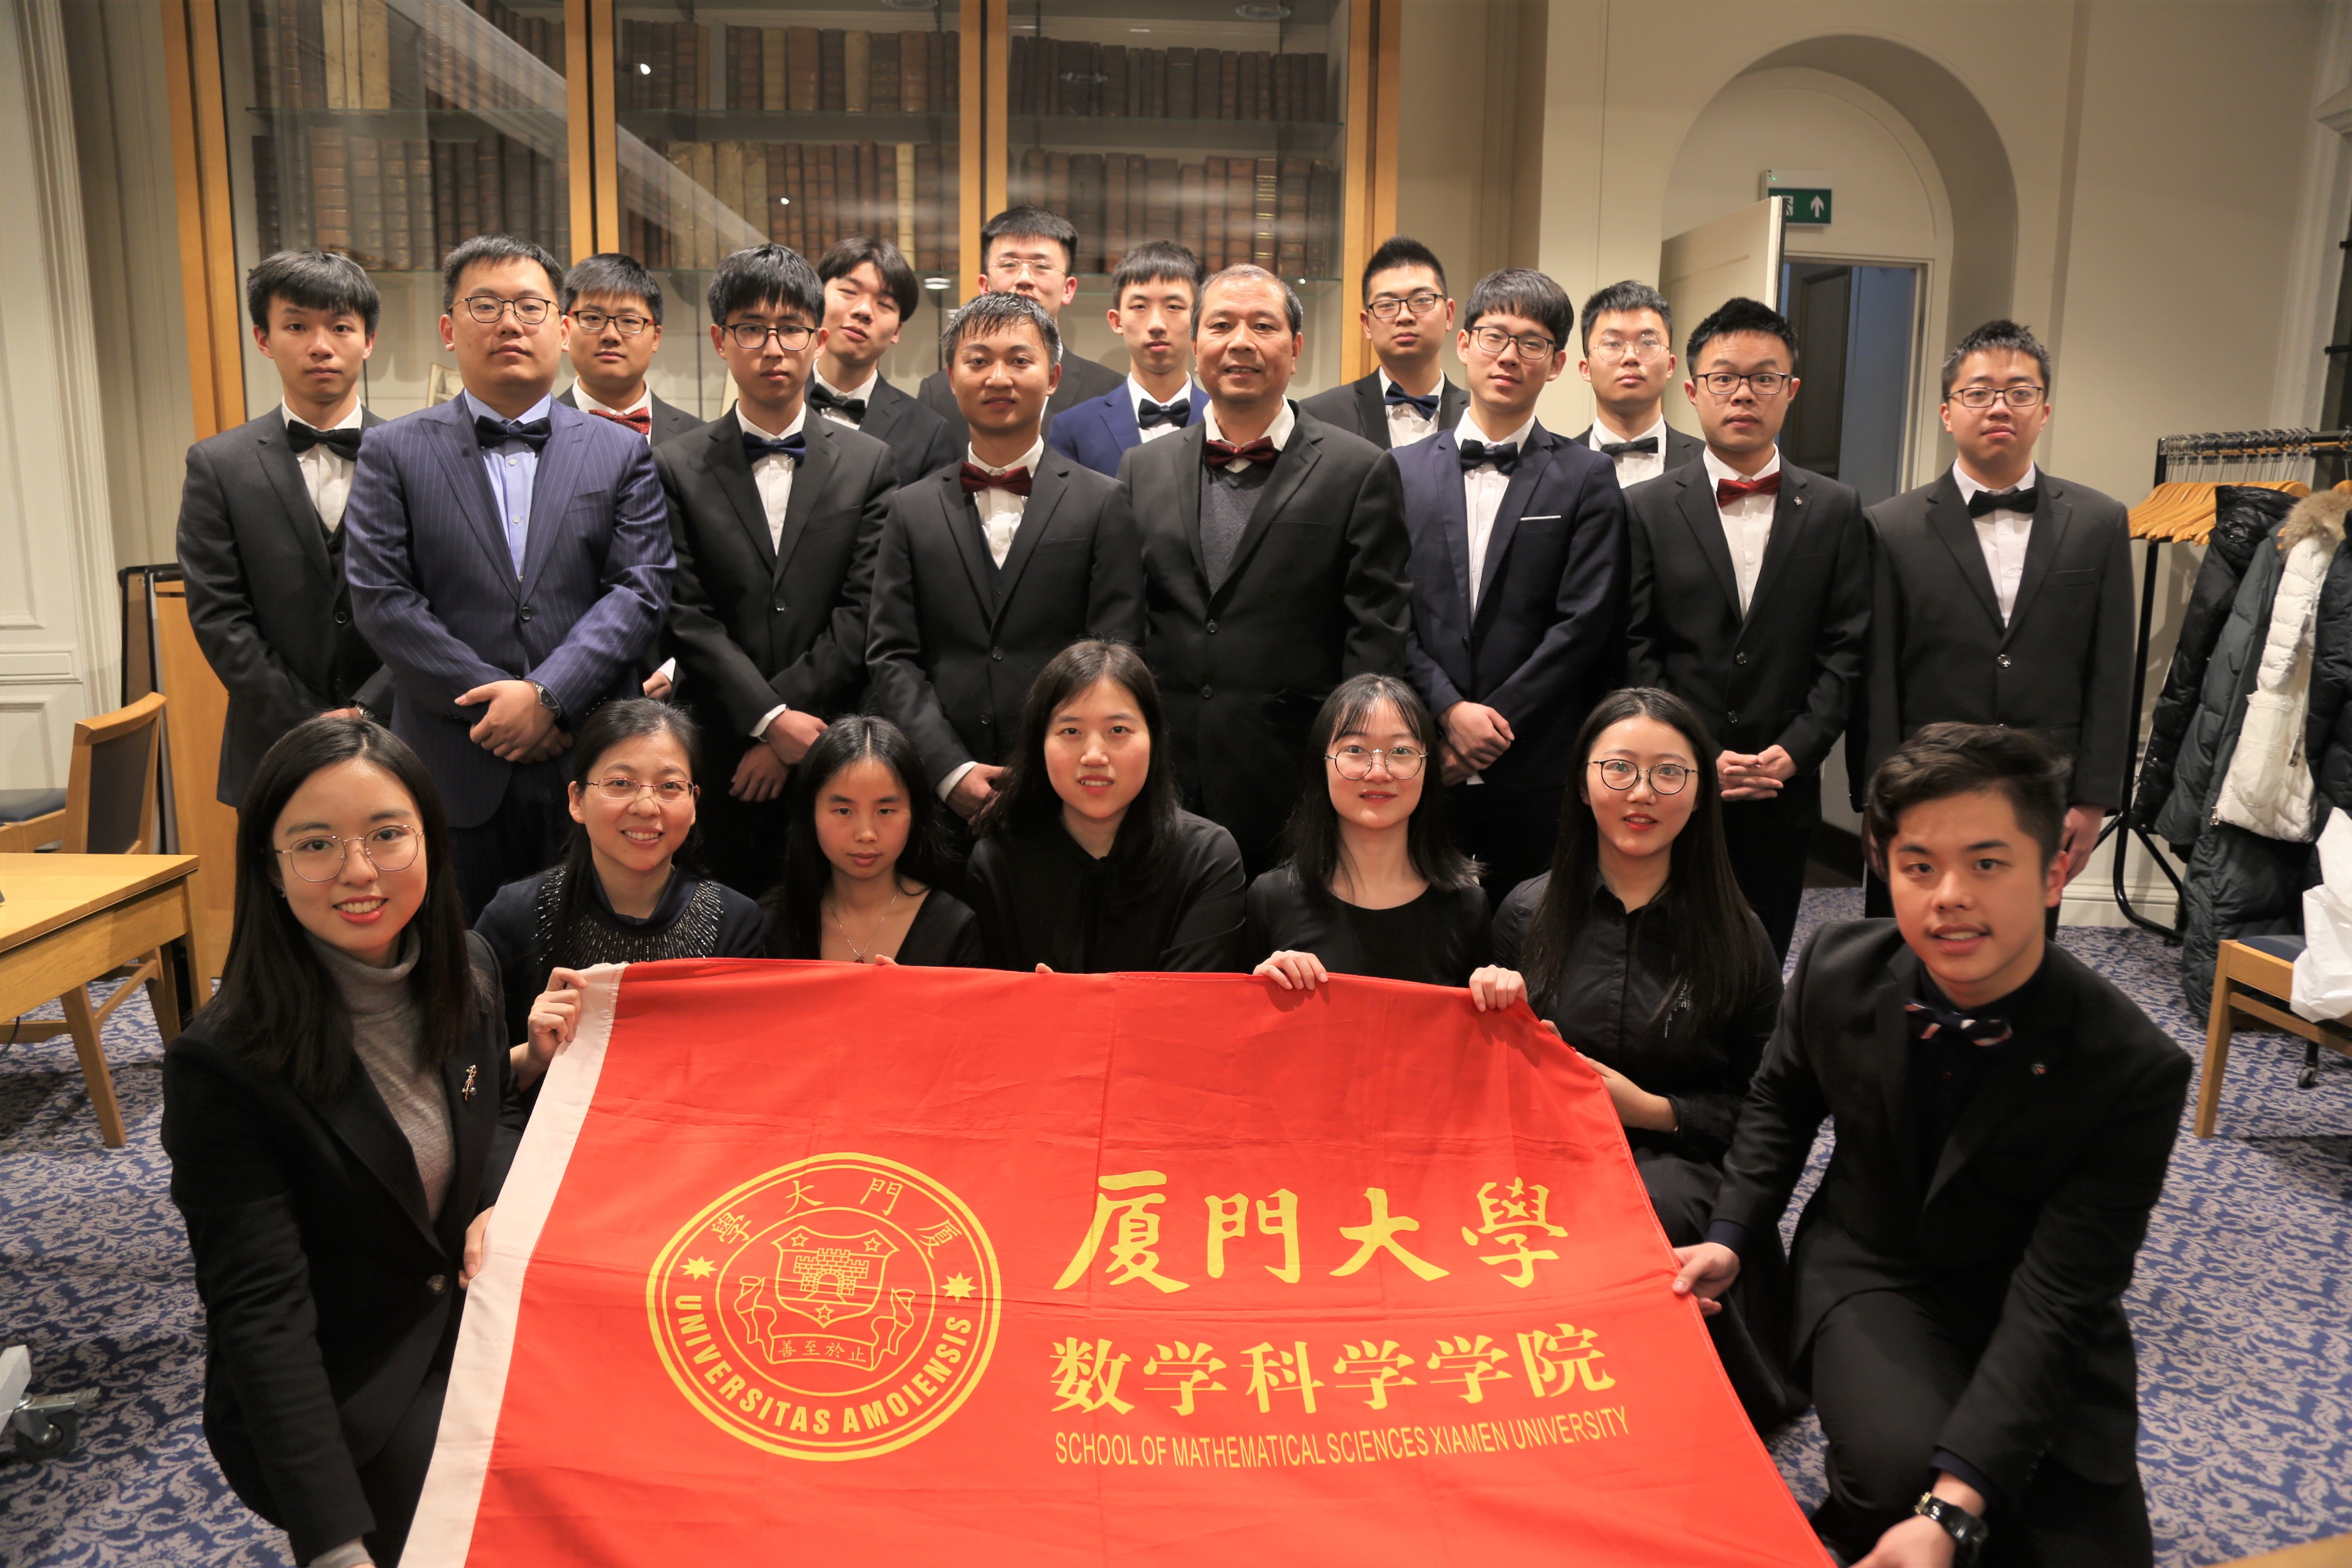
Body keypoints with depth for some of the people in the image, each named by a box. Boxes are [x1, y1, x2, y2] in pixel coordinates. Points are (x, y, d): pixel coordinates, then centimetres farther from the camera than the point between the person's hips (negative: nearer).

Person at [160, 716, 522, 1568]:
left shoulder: (466, 971, -6)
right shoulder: (222, 1064, -23)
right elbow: (261, 1310, -24)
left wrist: (500, 1206, -11)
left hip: (467, 1324, 5)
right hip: (330, 1397, -5)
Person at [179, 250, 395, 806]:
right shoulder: (218, 465, 3)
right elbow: (217, 615, -2)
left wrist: (366, 713, -12)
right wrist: (310, 724, -9)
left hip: (399, 737, 0)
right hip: (277, 752, 1)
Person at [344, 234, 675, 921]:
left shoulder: (621, 453, 8)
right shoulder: (395, 453, 7)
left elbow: (640, 590, -1)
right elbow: (380, 599, -2)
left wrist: (549, 695, -13)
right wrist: (497, 699, -10)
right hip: (455, 778, 0)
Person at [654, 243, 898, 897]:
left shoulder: (870, 463, 7)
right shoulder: (677, 468, 5)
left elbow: (863, 614, -1)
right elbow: (687, 619, -3)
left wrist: (792, 721, -9)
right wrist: (769, 719, -13)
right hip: (724, 761, 0)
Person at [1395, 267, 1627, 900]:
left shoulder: (1585, 478, 4)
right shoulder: (1405, 470, 10)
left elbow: (1584, 623, -4)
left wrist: (1494, 725, -9)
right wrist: (1449, 710, -10)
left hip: (1537, 775, -1)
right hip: (1422, 766, 1)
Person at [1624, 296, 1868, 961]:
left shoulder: (1835, 511, 7)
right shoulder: (1645, 508, 2)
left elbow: (1845, 651, 3)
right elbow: (1636, 655, -3)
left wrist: (1794, 751, -10)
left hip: (1781, 797, 2)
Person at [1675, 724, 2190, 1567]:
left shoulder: (2136, 1071, -24)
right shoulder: (1839, 965, -15)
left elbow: (2055, 1301, -26)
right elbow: (1780, 1101, 8)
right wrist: (1730, 1238, -6)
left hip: (2031, 1327, 0)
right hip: (1870, 1272, 0)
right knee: (1902, 1466, -29)